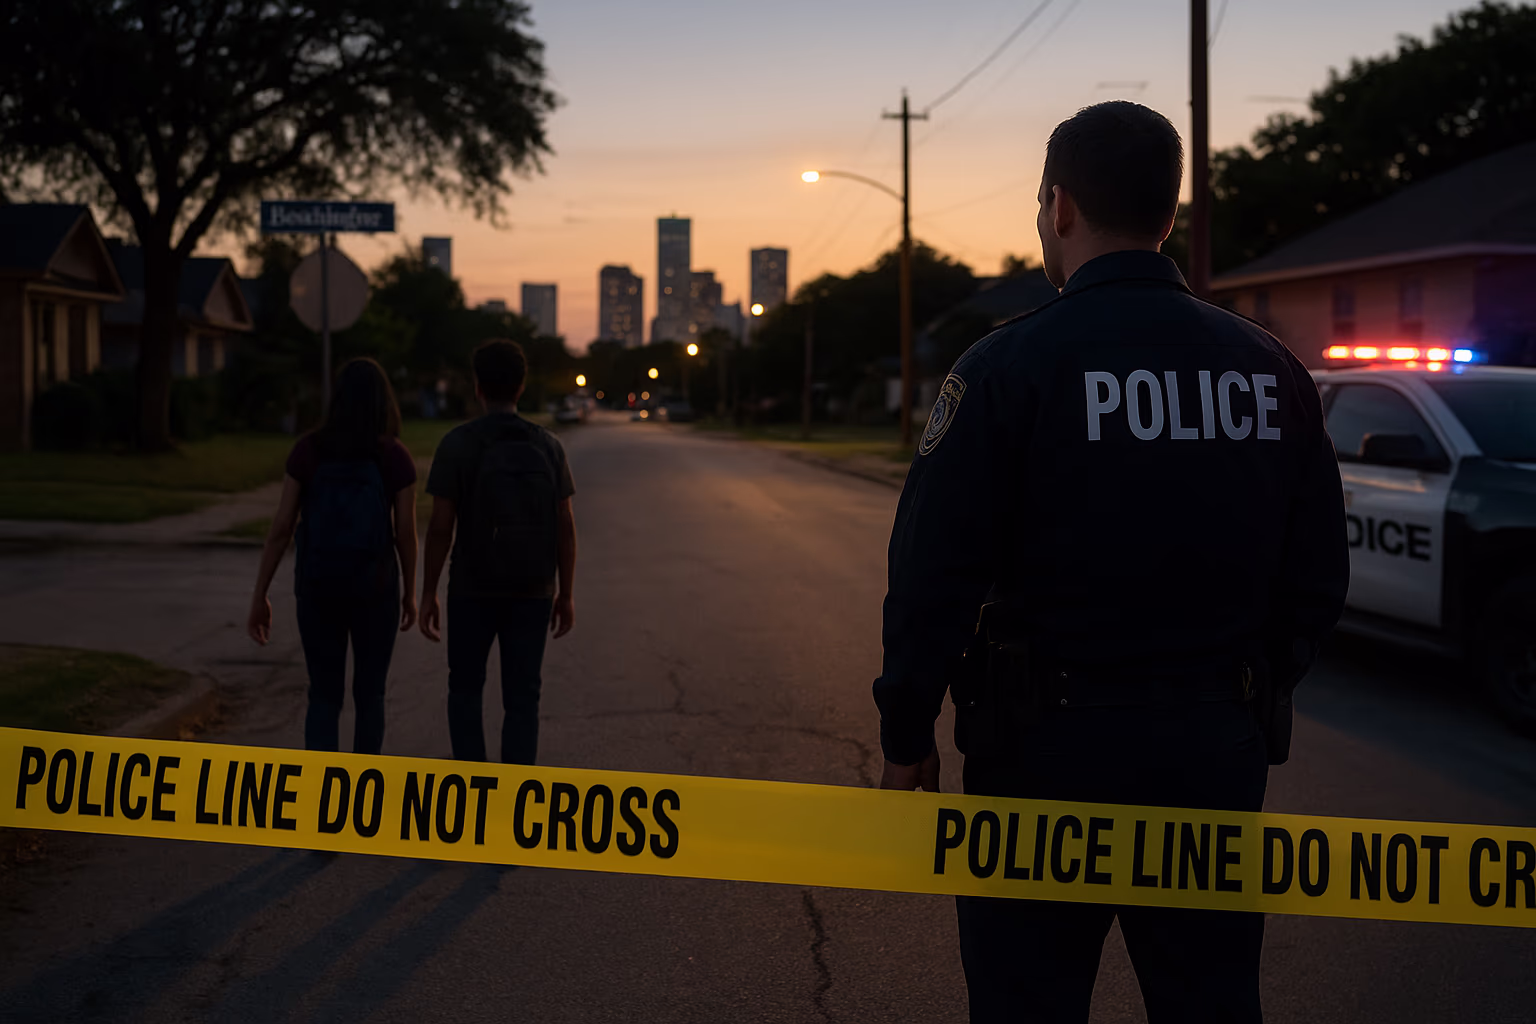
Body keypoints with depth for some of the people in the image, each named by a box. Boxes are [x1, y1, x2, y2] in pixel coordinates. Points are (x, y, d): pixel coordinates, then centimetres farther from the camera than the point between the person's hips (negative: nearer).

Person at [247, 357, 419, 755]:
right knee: (369, 696, 16)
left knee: (324, 698, 12)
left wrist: (259, 597, 0)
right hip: (374, 589, -1)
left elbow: (282, 527, -7)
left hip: (318, 588, 1)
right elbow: (406, 533, -5)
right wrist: (410, 591, 11)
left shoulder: (307, 449, -7)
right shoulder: (396, 457, -9)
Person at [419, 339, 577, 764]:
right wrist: (565, 594, 8)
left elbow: (441, 526, -10)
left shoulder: (457, 444, -8)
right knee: (522, 697, 7)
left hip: (472, 590, -2)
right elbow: (565, 526, 0)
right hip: (533, 591, 2)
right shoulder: (547, 445, 0)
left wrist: (428, 593, -1)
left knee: (465, 689, 15)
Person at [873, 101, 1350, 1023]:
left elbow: (935, 574, -12)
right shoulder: (1271, 369, 4)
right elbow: (1319, 577, 9)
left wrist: (908, 733, 0)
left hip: (1050, 745, -4)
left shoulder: (1009, 367, -10)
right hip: (1220, 758, 5)